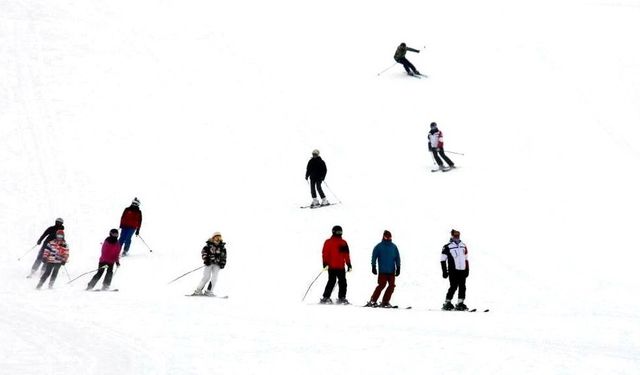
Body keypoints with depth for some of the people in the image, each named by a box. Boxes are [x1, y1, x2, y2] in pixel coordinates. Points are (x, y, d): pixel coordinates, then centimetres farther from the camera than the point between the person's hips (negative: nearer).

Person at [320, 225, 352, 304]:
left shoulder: (343, 243, 13)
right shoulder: (329, 242, 2)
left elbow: (346, 255, 11)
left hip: (341, 267, 4)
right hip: (332, 267, -4)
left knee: (343, 282, 3)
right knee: (331, 282, -5)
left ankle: (342, 298, 7)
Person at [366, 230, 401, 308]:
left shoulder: (394, 247, 11)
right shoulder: (379, 246, 2)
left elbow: (397, 258, 14)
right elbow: (374, 257, 2)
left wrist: (398, 268, 9)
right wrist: (373, 267, -5)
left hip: (391, 271, 4)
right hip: (382, 271, -4)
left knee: (392, 286, -1)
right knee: (382, 285, -11)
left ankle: (385, 302, 7)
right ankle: (372, 301, -4)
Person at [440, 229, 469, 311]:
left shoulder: (463, 246, 16)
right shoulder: (447, 247, -2)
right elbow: (443, 259, -2)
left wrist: (467, 270, 17)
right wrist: (445, 271, -7)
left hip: (462, 271, 5)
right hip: (453, 271, -5)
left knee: (462, 287, 1)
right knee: (453, 287, -9)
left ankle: (460, 303, 8)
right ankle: (447, 303, 1)